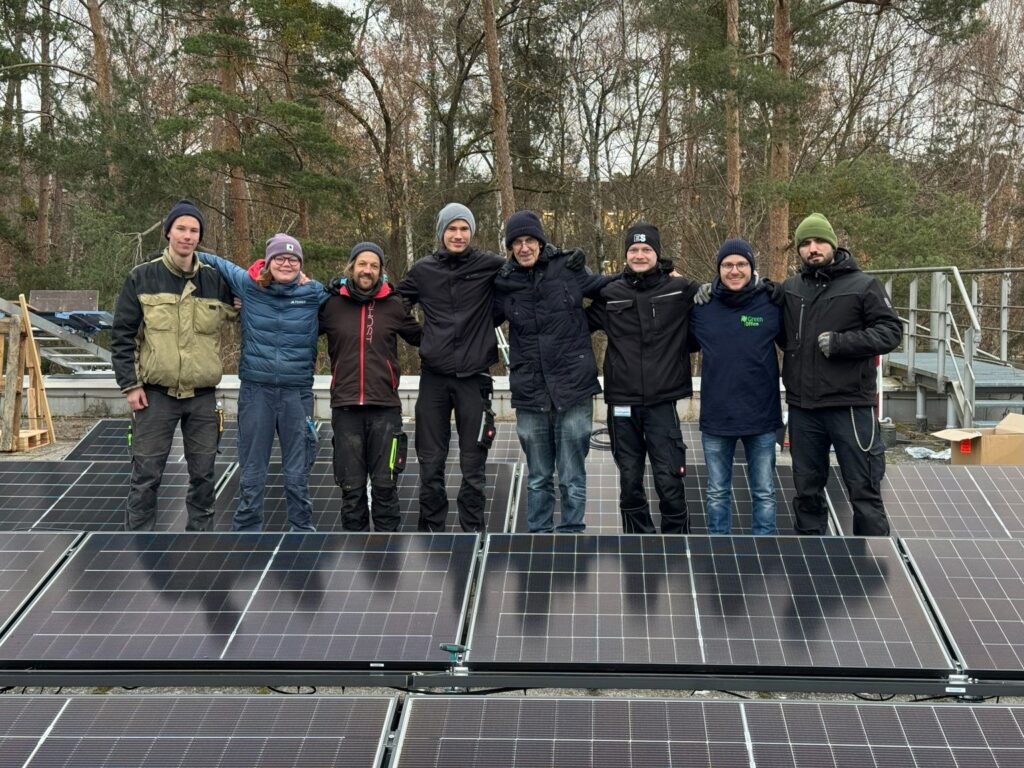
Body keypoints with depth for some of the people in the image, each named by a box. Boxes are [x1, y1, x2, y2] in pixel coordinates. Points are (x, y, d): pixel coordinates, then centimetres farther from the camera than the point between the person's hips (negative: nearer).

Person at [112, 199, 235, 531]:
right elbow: (122, 334, 0)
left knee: (203, 475, 8)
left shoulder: (214, 280, 5)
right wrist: (130, 385, -6)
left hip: (202, 397, 2)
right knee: (146, 476, 0)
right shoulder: (142, 278, -1)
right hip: (156, 394, -2)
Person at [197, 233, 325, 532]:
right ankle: (247, 530, 20)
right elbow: (216, 262, 16)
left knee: (297, 474, 8)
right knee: (251, 473, 8)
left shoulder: (314, 293, 1)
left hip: (297, 392, 0)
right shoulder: (248, 285, 2)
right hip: (256, 390, 0)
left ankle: (302, 529, 21)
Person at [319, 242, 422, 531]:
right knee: (351, 487, 7)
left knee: (385, 485, 4)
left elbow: (421, 337, 15)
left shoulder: (394, 305, 4)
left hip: (385, 409, 0)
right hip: (345, 409, 1)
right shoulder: (332, 304, 3)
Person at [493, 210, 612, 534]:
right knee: (538, 478, 12)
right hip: (530, 394, 2)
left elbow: (603, 286, 17)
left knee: (572, 478, 2)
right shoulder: (504, 283, 4)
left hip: (573, 389, -2)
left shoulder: (568, 268, 0)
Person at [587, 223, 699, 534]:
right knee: (630, 481, 11)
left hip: (662, 402, -2)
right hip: (622, 402, 2)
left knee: (669, 481, -2)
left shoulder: (681, 291, 0)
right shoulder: (610, 294, 6)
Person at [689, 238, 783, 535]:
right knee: (717, 493, 12)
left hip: (761, 416, -1)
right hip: (716, 417, 1)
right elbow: (688, 343, 14)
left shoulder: (772, 303, -3)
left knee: (764, 493, 9)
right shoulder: (702, 306, 0)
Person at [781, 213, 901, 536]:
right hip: (802, 410, 4)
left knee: (864, 491, 1)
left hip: (850, 406, -4)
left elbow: (890, 331, -7)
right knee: (807, 491, 14)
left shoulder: (863, 286, -2)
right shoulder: (789, 289, 9)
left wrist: (840, 342, -17)